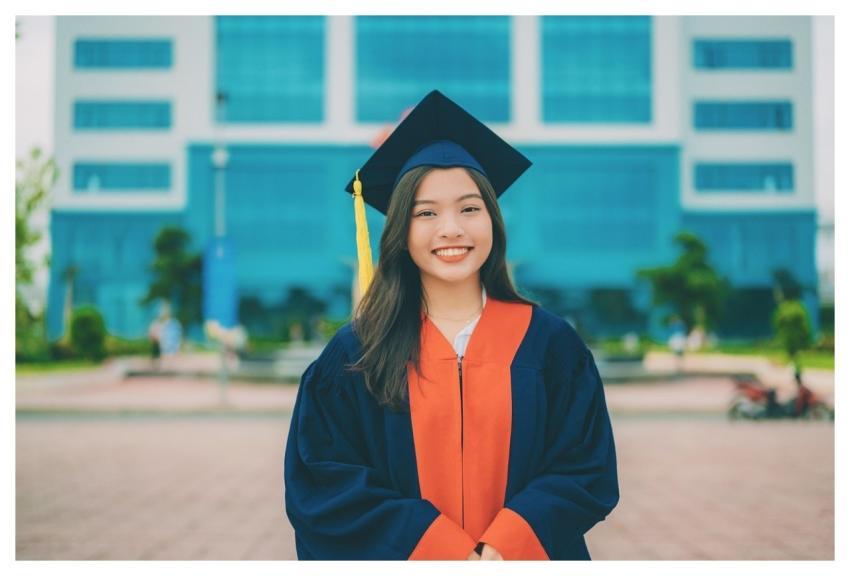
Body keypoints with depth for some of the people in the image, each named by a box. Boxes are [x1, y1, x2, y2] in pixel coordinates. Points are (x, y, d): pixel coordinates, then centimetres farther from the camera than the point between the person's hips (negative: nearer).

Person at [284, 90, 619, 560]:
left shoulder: (549, 344, -3)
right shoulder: (355, 356, -6)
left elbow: (586, 470, -5)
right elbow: (325, 485, -10)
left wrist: (500, 552, -19)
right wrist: (450, 553, -20)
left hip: (527, 554, 1)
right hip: (405, 556, 0)